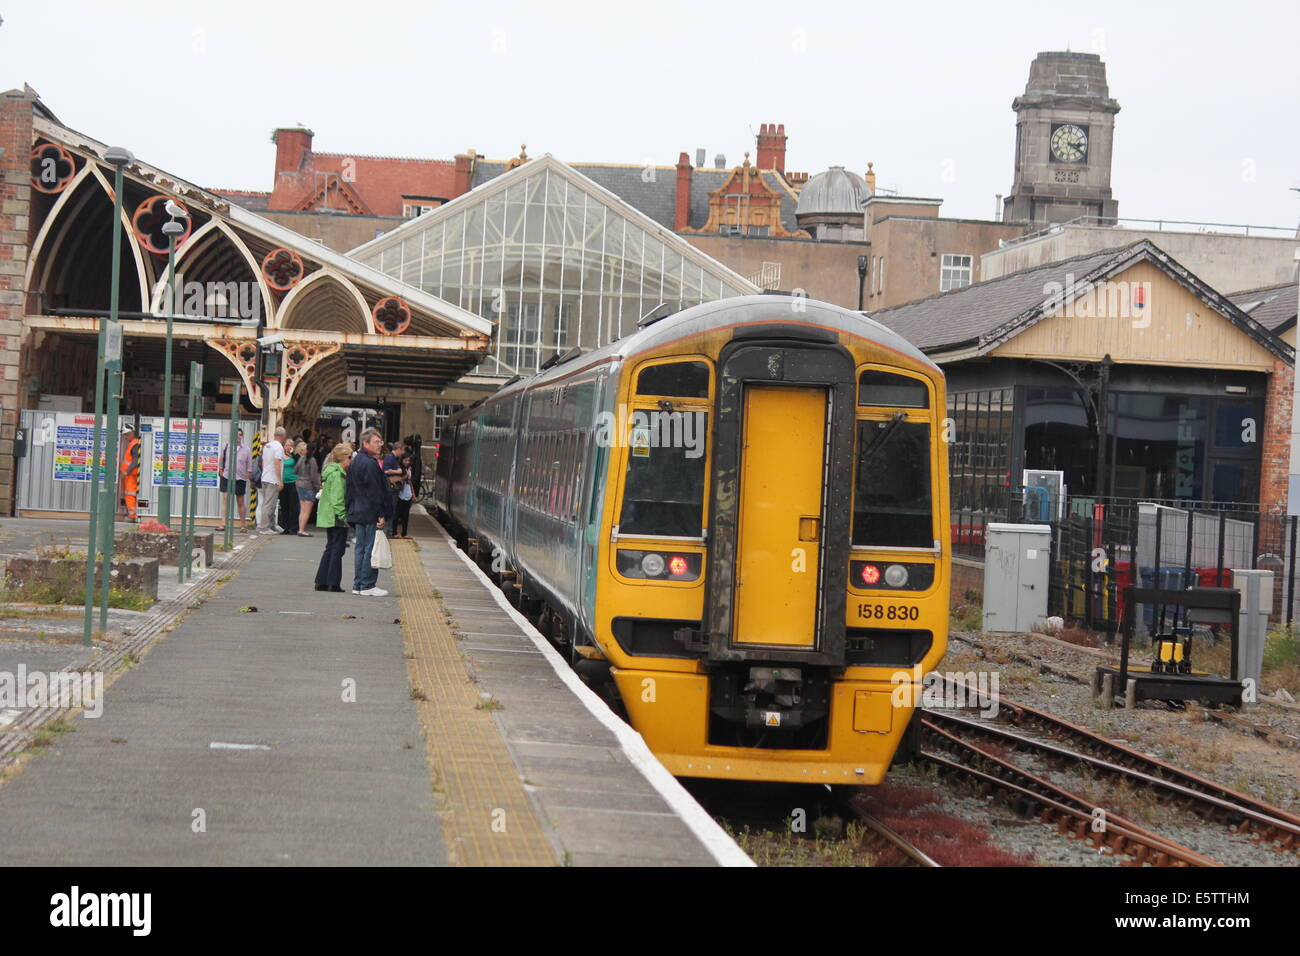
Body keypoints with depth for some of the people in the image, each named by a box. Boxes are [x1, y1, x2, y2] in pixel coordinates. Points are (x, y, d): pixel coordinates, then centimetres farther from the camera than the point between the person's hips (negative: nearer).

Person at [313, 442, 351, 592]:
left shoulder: (331, 471, 15)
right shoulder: (338, 475, -17)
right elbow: (337, 499, -21)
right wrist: (344, 517, -19)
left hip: (329, 518, 10)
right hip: (336, 518, -10)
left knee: (330, 549, 15)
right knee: (337, 550, -3)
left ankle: (322, 582, 17)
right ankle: (333, 583, -1)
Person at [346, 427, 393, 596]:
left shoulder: (355, 462, 15)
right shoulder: (370, 464, -16)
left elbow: (351, 489, 18)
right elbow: (375, 492, -18)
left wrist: (351, 510, 21)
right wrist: (382, 515, -16)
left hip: (357, 513, 10)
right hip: (370, 513, -10)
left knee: (361, 548, 13)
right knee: (370, 548, -5)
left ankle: (358, 585, 16)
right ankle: (367, 585, -3)